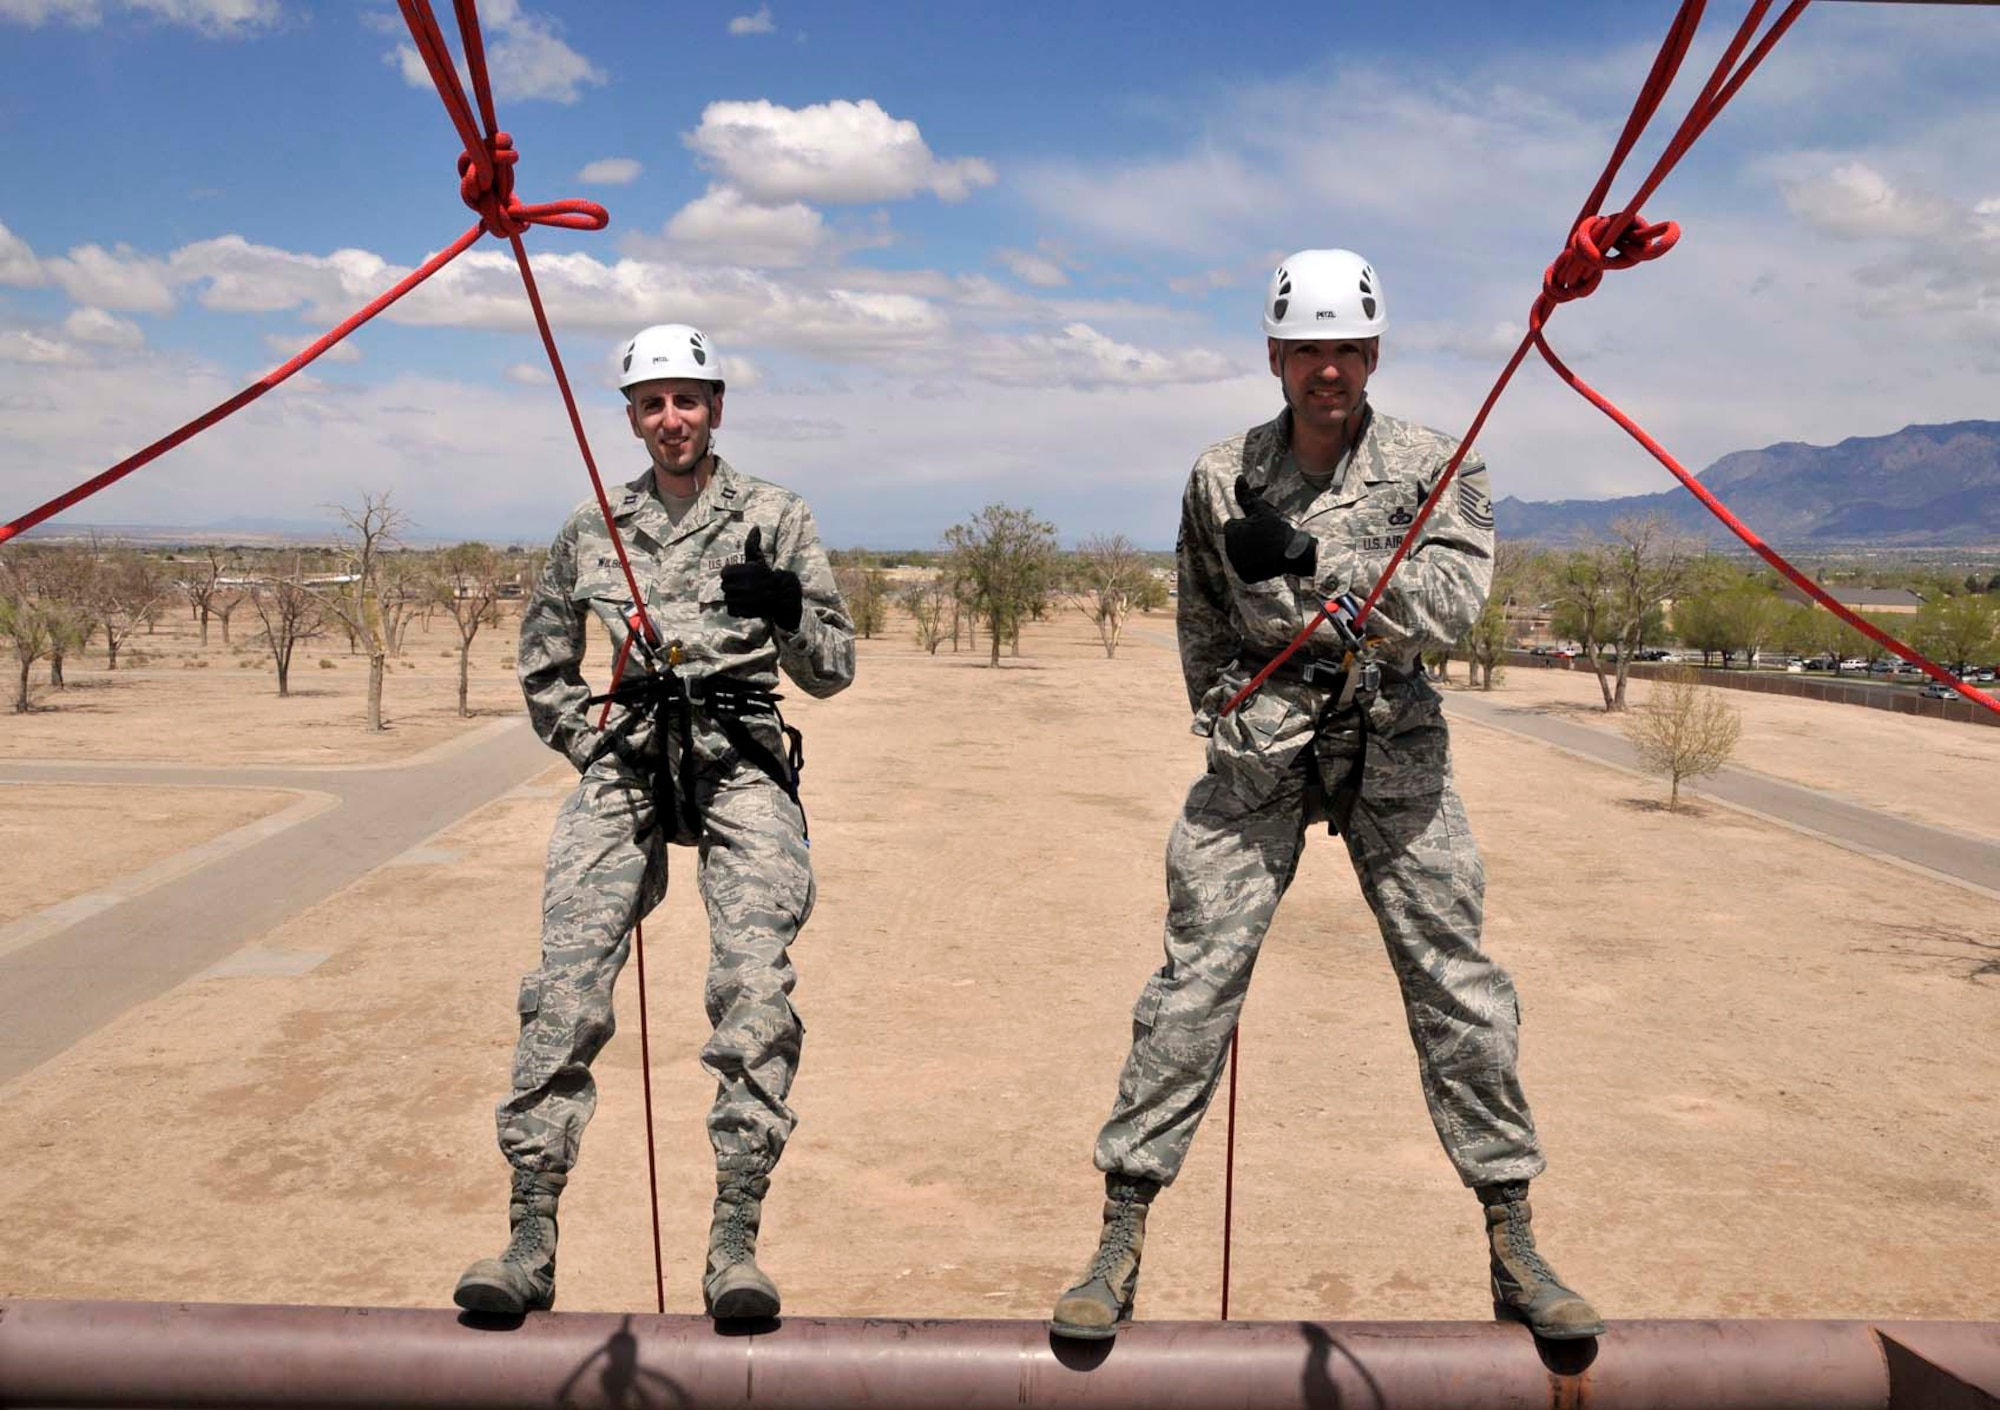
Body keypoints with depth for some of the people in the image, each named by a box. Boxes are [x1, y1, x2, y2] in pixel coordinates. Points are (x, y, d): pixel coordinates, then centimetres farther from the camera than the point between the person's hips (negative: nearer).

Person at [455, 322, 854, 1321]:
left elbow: (832, 670, 6)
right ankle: (530, 1243, -3)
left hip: (741, 763, -2)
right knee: (565, 985, -11)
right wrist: (590, 747, 11)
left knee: (755, 985, -19)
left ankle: (735, 1241, -12)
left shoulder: (773, 518, 8)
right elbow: (542, 662, 26)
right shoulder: (593, 529, 16)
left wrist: (787, 609, -15)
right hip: (626, 763, 2)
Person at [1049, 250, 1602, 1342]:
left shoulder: (1435, 467, 1)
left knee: (1458, 988, 2)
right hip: (1259, 749, 0)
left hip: (1394, 751, 0)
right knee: (1194, 983, -4)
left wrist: (1312, 557, -21)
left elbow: (1450, 602, -14)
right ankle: (1122, 1240, 6)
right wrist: (1227, 728, 10)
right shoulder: (1222, 478, 6)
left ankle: (1513, 1251, 18)